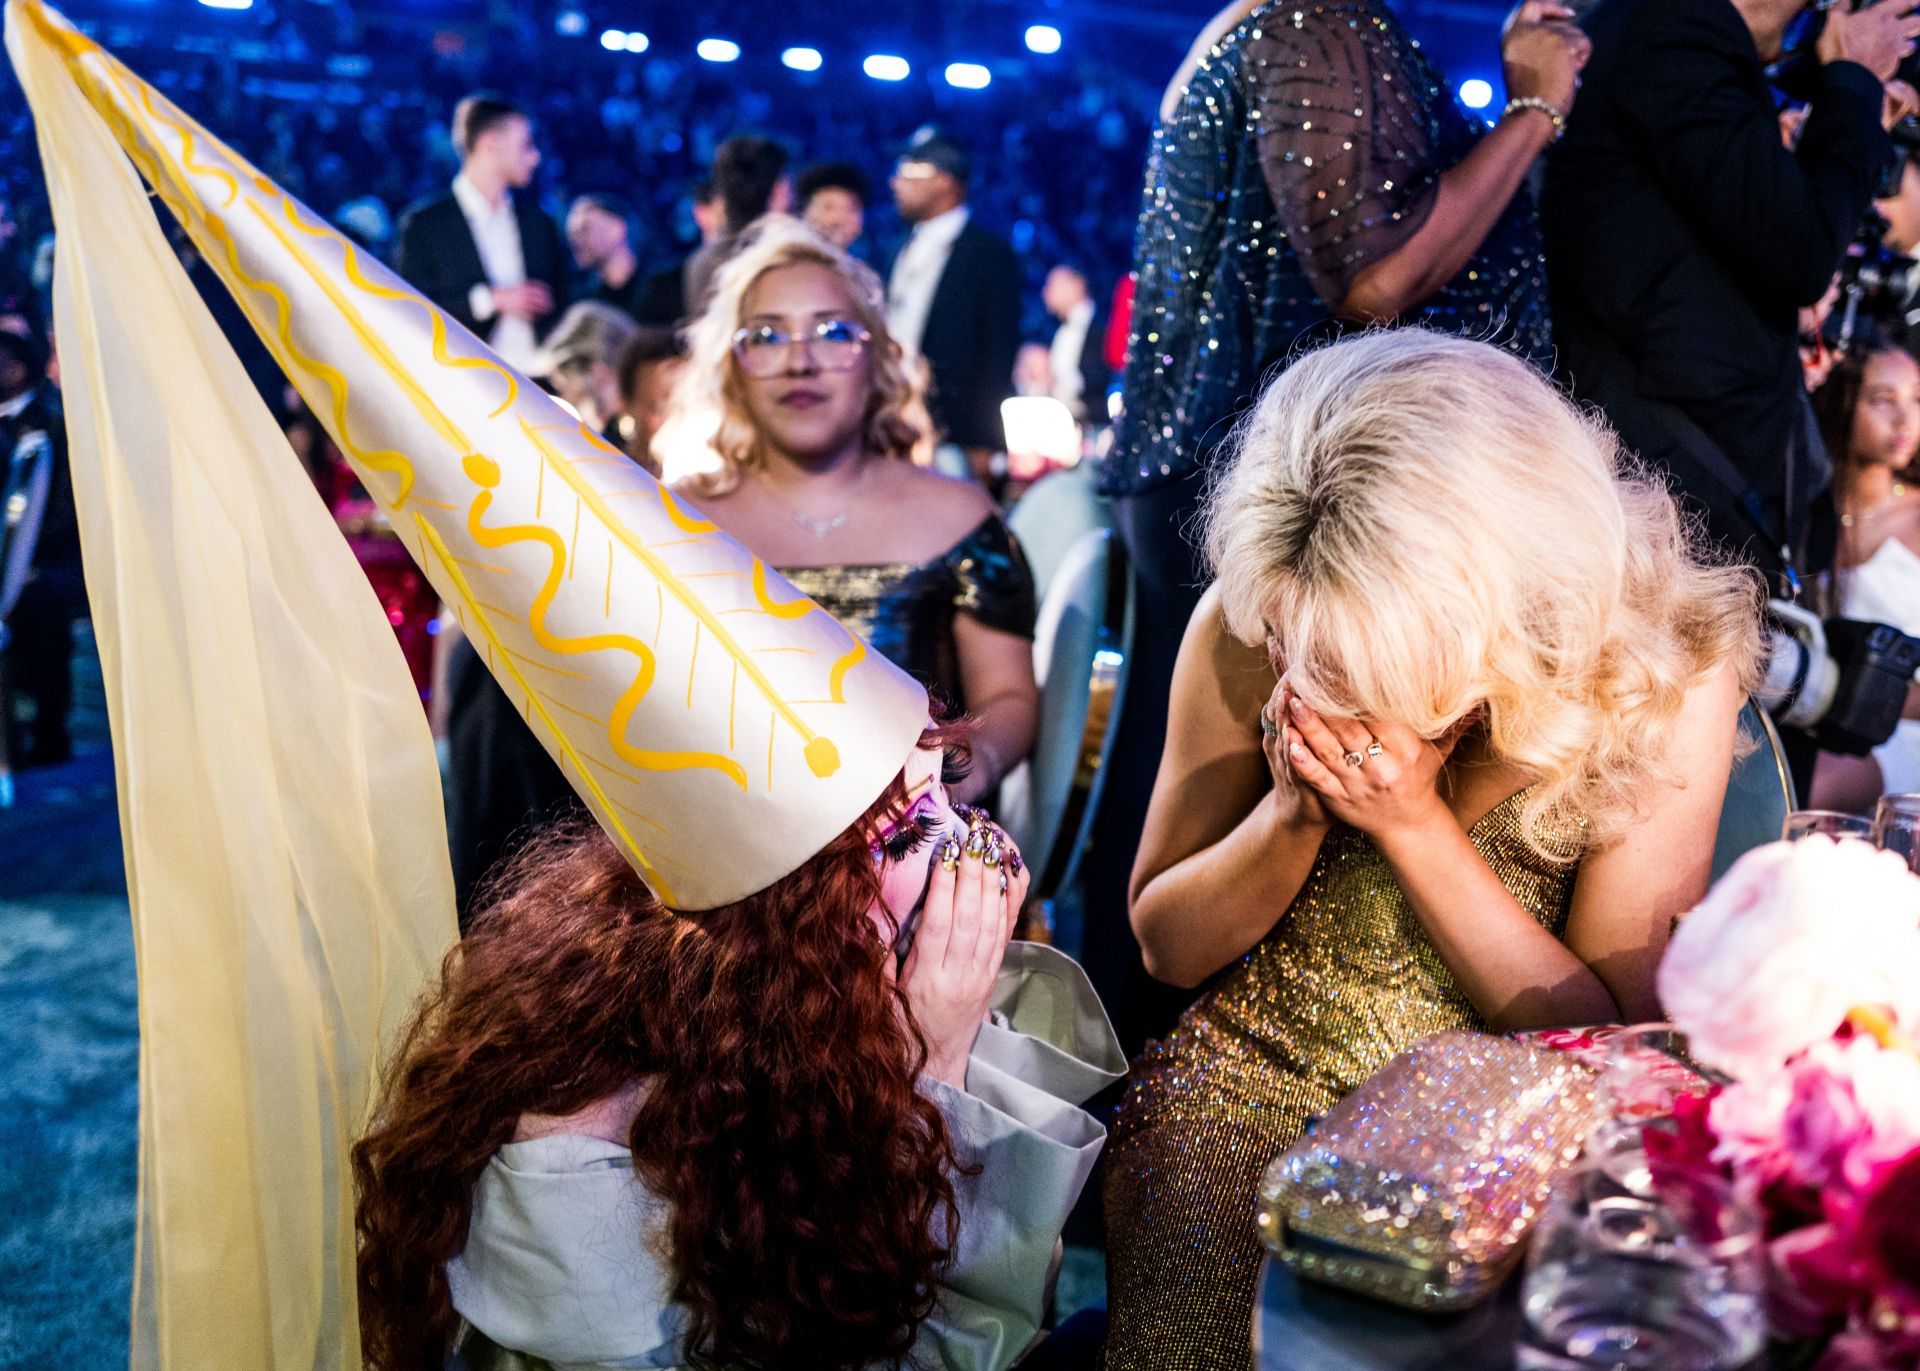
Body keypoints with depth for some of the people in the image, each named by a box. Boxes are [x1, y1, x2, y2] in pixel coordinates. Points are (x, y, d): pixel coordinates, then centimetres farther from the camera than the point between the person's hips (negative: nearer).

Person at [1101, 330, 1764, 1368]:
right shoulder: (1248, 624, -14)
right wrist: (1297, 814, -23)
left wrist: (1411, 822, -25)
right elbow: (1166, 947, -2)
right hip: (1253, 1086, 1)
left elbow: (1618, 1039, -12)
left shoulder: (1664, 671, -18)